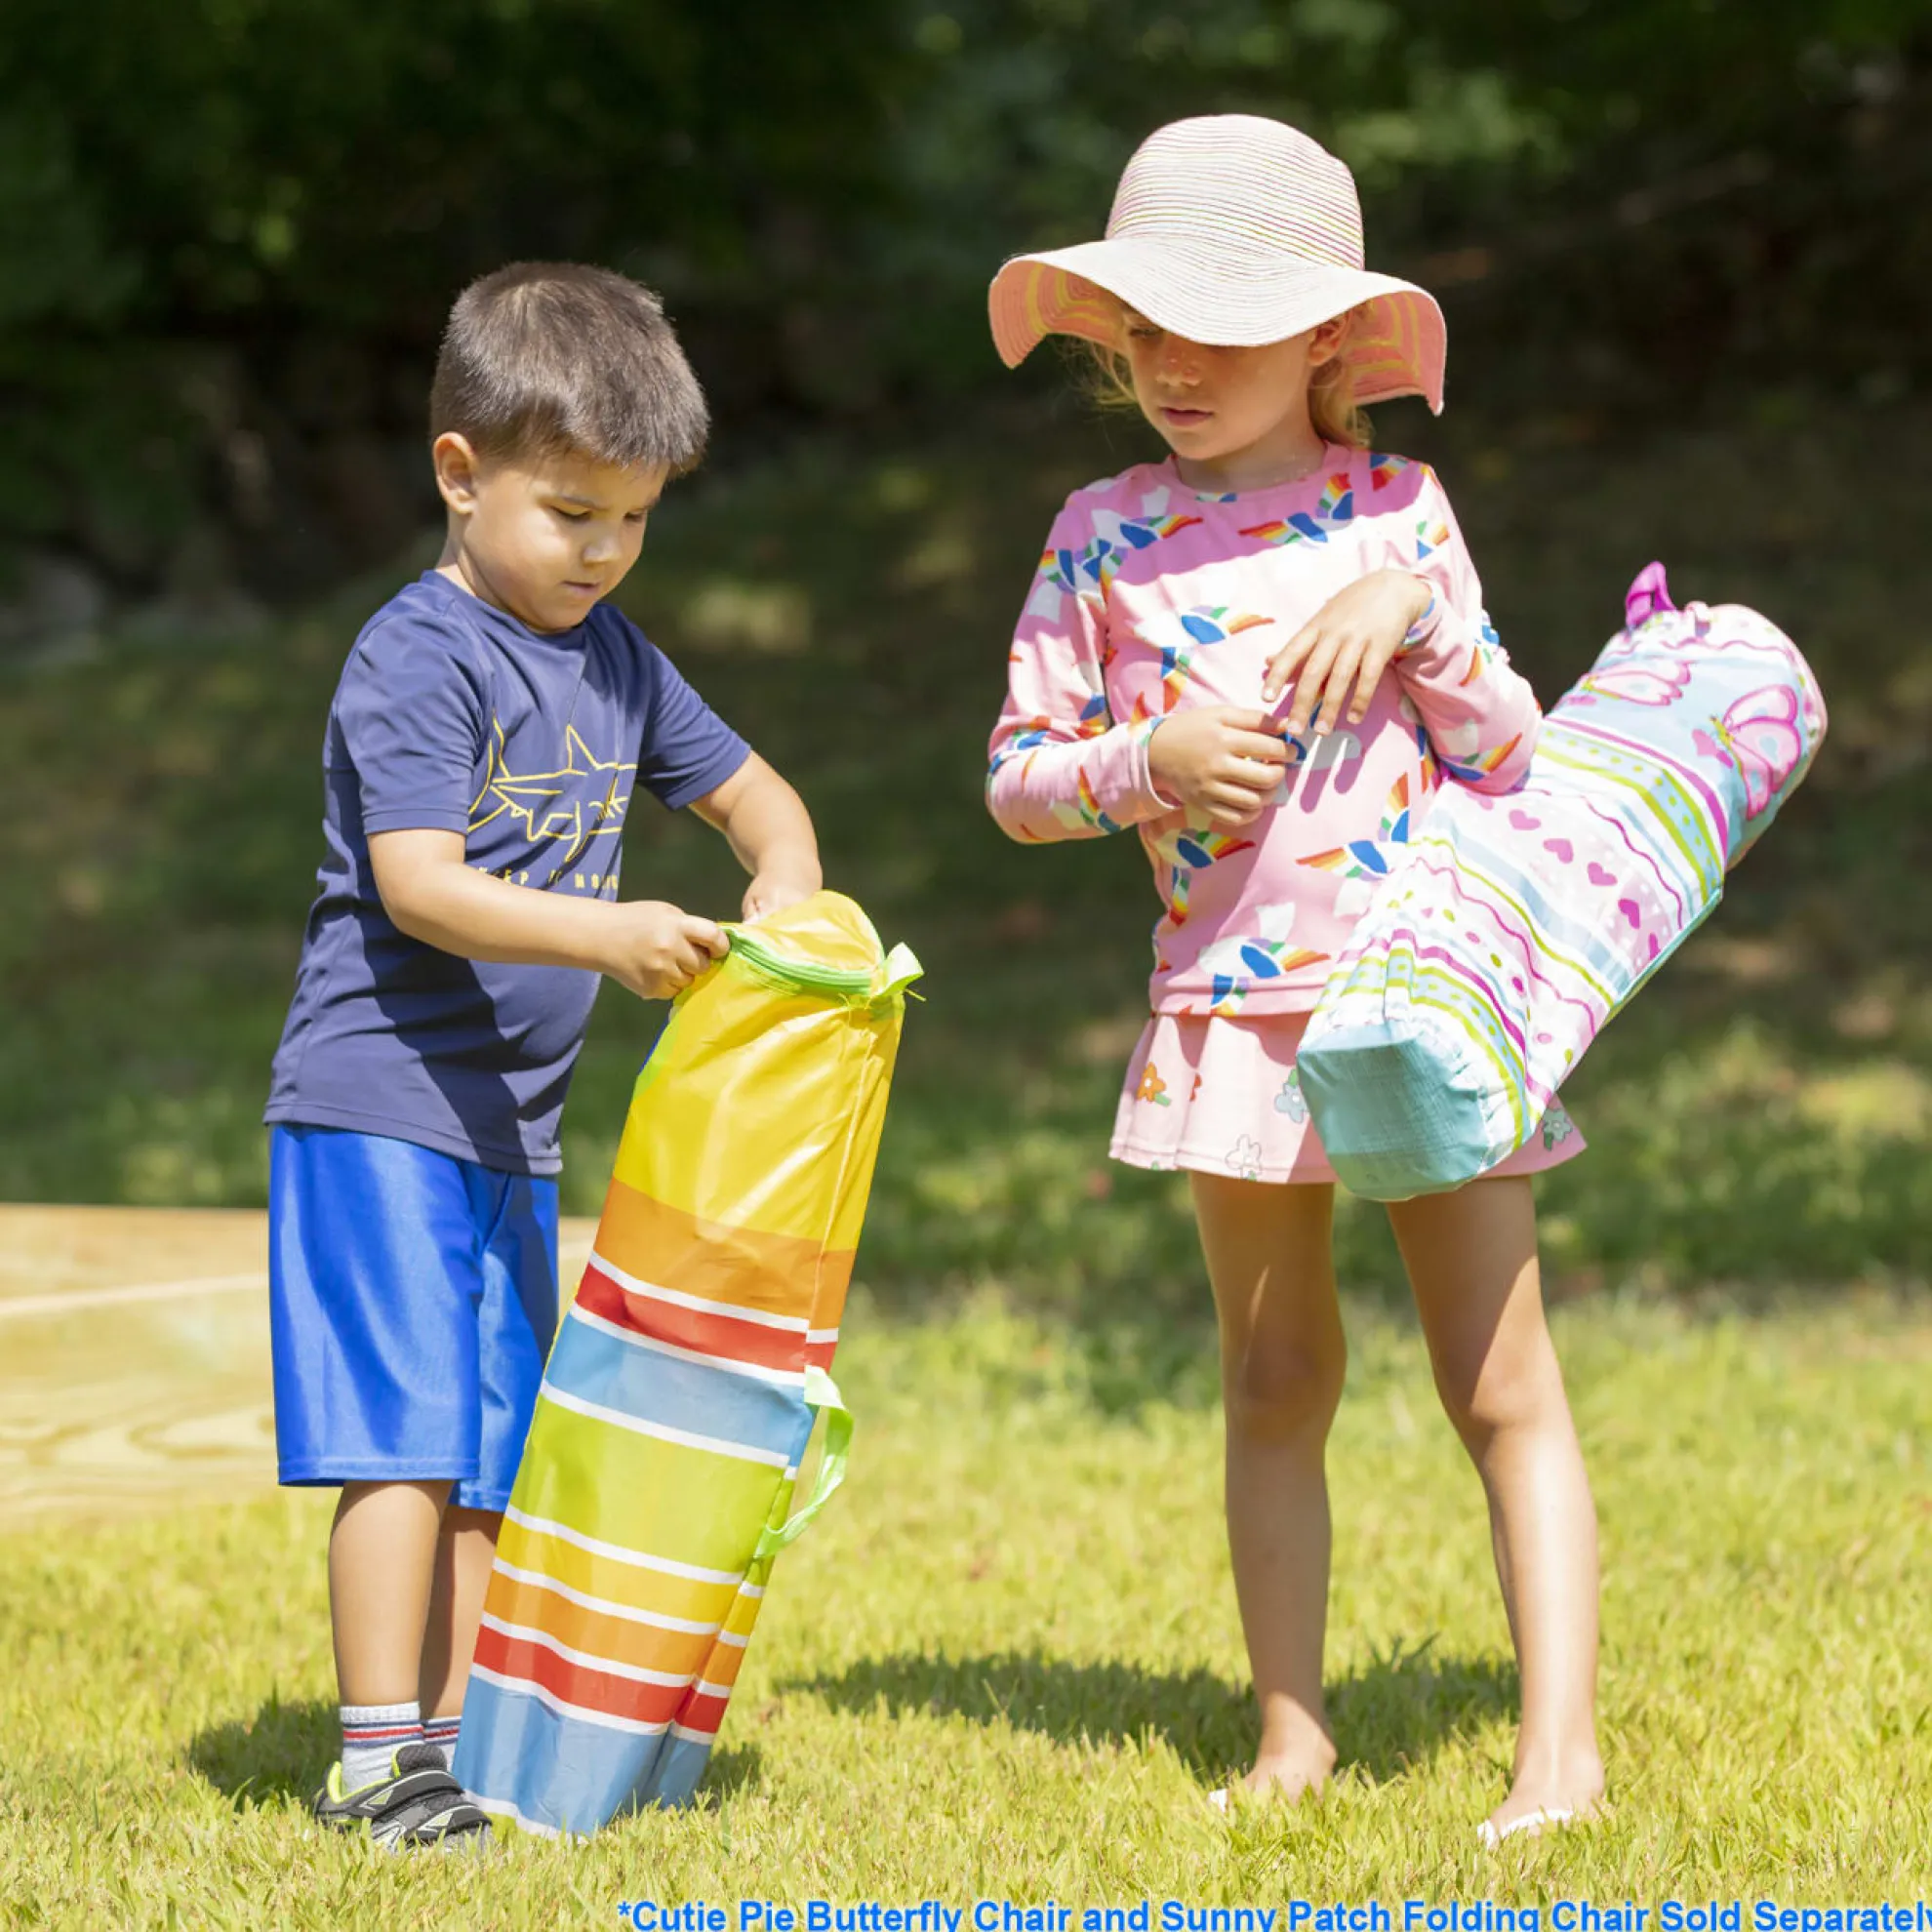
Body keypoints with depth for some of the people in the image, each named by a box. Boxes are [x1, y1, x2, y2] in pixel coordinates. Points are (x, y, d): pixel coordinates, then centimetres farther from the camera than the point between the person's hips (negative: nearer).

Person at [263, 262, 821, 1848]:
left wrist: (786, 881, -2)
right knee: (407, 1441, -11)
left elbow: (749, 789, 21)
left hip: (515, 1123, 8)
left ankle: (457, 1741, 17)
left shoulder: (612, 658, 12)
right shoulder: (417, 660, -13)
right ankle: (377, 1759, -7)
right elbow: (419, 885, -22)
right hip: (381, 1105, -8)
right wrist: (609, 937, -33)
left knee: (494, 1454, 10)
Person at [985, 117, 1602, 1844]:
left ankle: (1563, 1747, -2)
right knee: (1275, 1384, 11)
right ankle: (1292, 1734, 19)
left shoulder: (1395, 510, 1)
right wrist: (1146, 762, -14)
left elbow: (1510, 758, 1)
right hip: (1235, 1006, 2)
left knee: (1503, 1384, -2)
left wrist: (1419, 616, -14)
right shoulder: (1101, 540, 3)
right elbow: (1017, 781, 4)